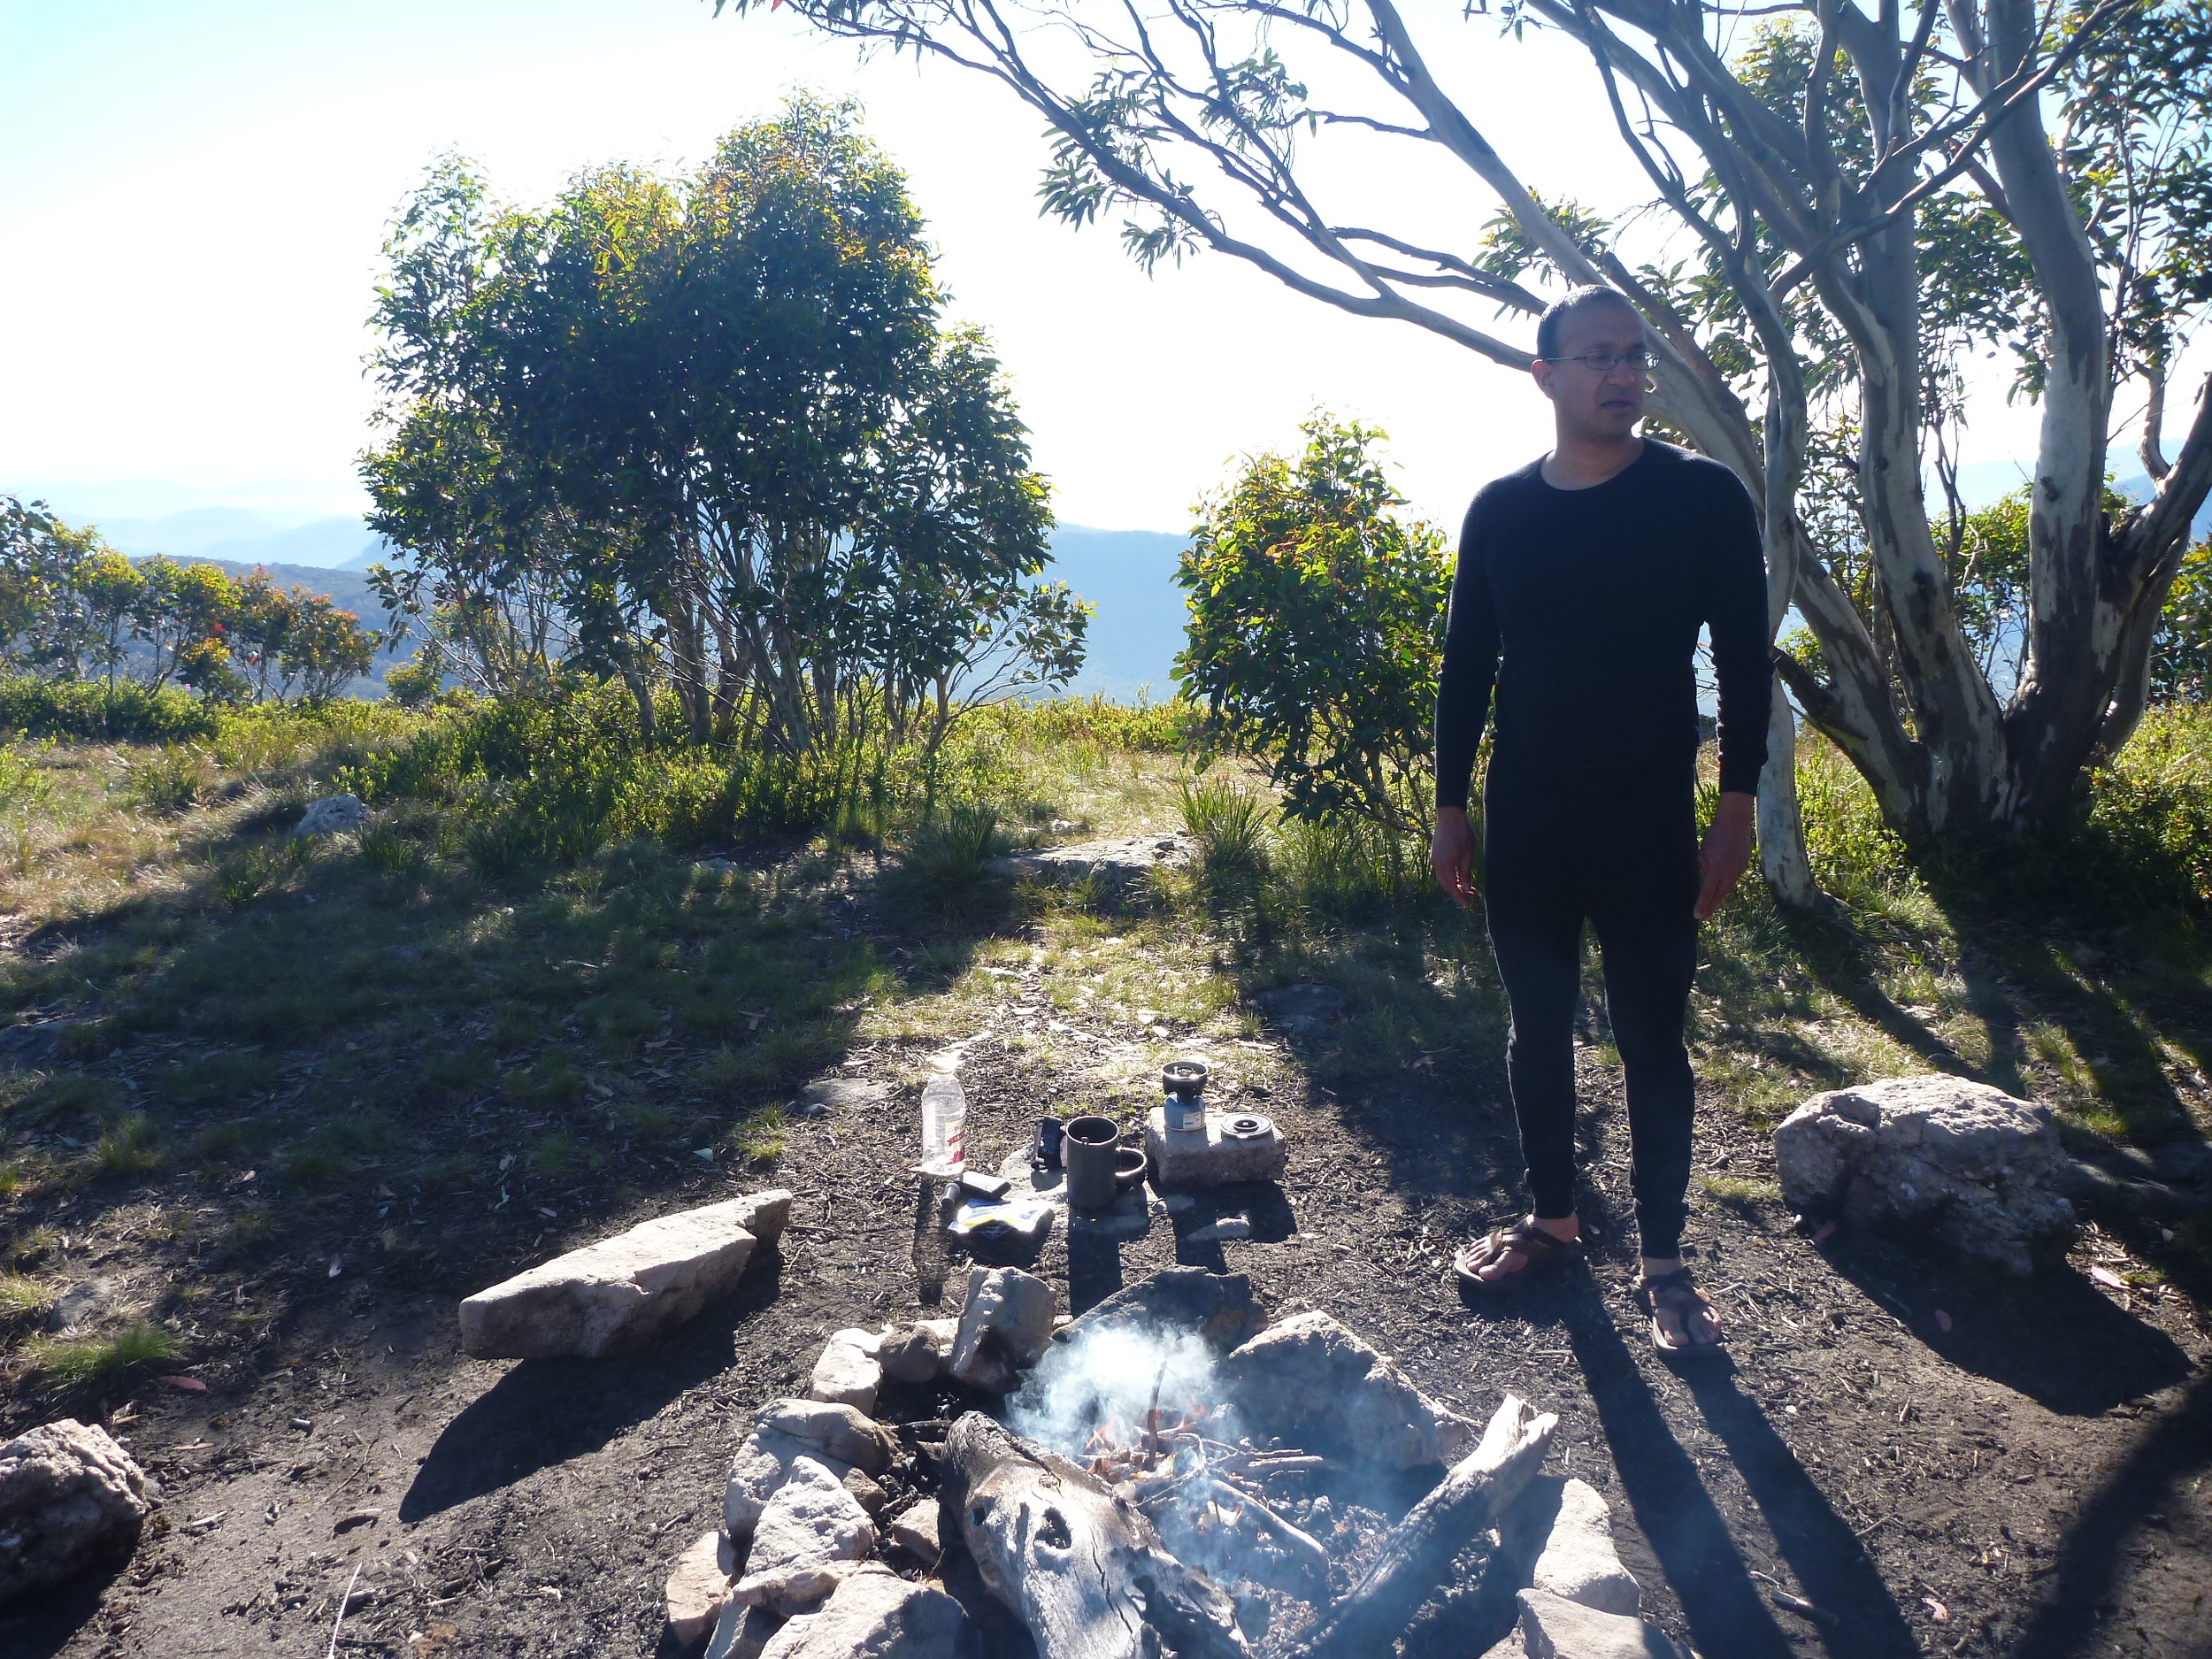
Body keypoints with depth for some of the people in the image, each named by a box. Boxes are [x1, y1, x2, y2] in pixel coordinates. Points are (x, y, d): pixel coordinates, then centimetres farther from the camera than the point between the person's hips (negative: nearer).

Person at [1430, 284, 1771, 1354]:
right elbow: (1466, 664, 7)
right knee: (1537, 1029, 13)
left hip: (1648, 824, -2)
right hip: (1524, 823, 3)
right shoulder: (1499, 510, 2)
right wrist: (1450, 807, 5)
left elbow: (1744, 661, -3)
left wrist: (1736, 808, -8)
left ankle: (1662, 1261, 20)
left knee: (1653, 1043, 5)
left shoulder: (1702, 497, -4)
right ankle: (1552, 1220, 31)